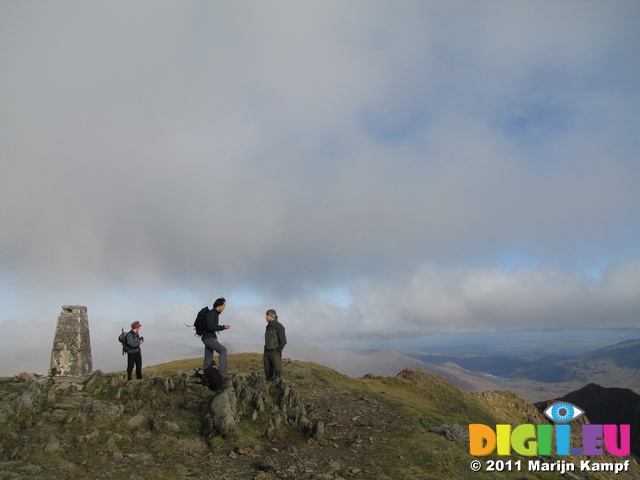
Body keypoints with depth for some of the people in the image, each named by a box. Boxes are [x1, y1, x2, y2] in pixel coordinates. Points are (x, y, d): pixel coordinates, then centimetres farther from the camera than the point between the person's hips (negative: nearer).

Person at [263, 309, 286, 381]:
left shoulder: (279, 326, -13)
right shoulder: (268, 327, 14)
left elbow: (283, 341, -16)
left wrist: (278, 353, -18)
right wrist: (265, 354, 15)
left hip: (275, 352, -7)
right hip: (267, 352, 8)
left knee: (277, 374, -5)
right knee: (268, 373, 7)